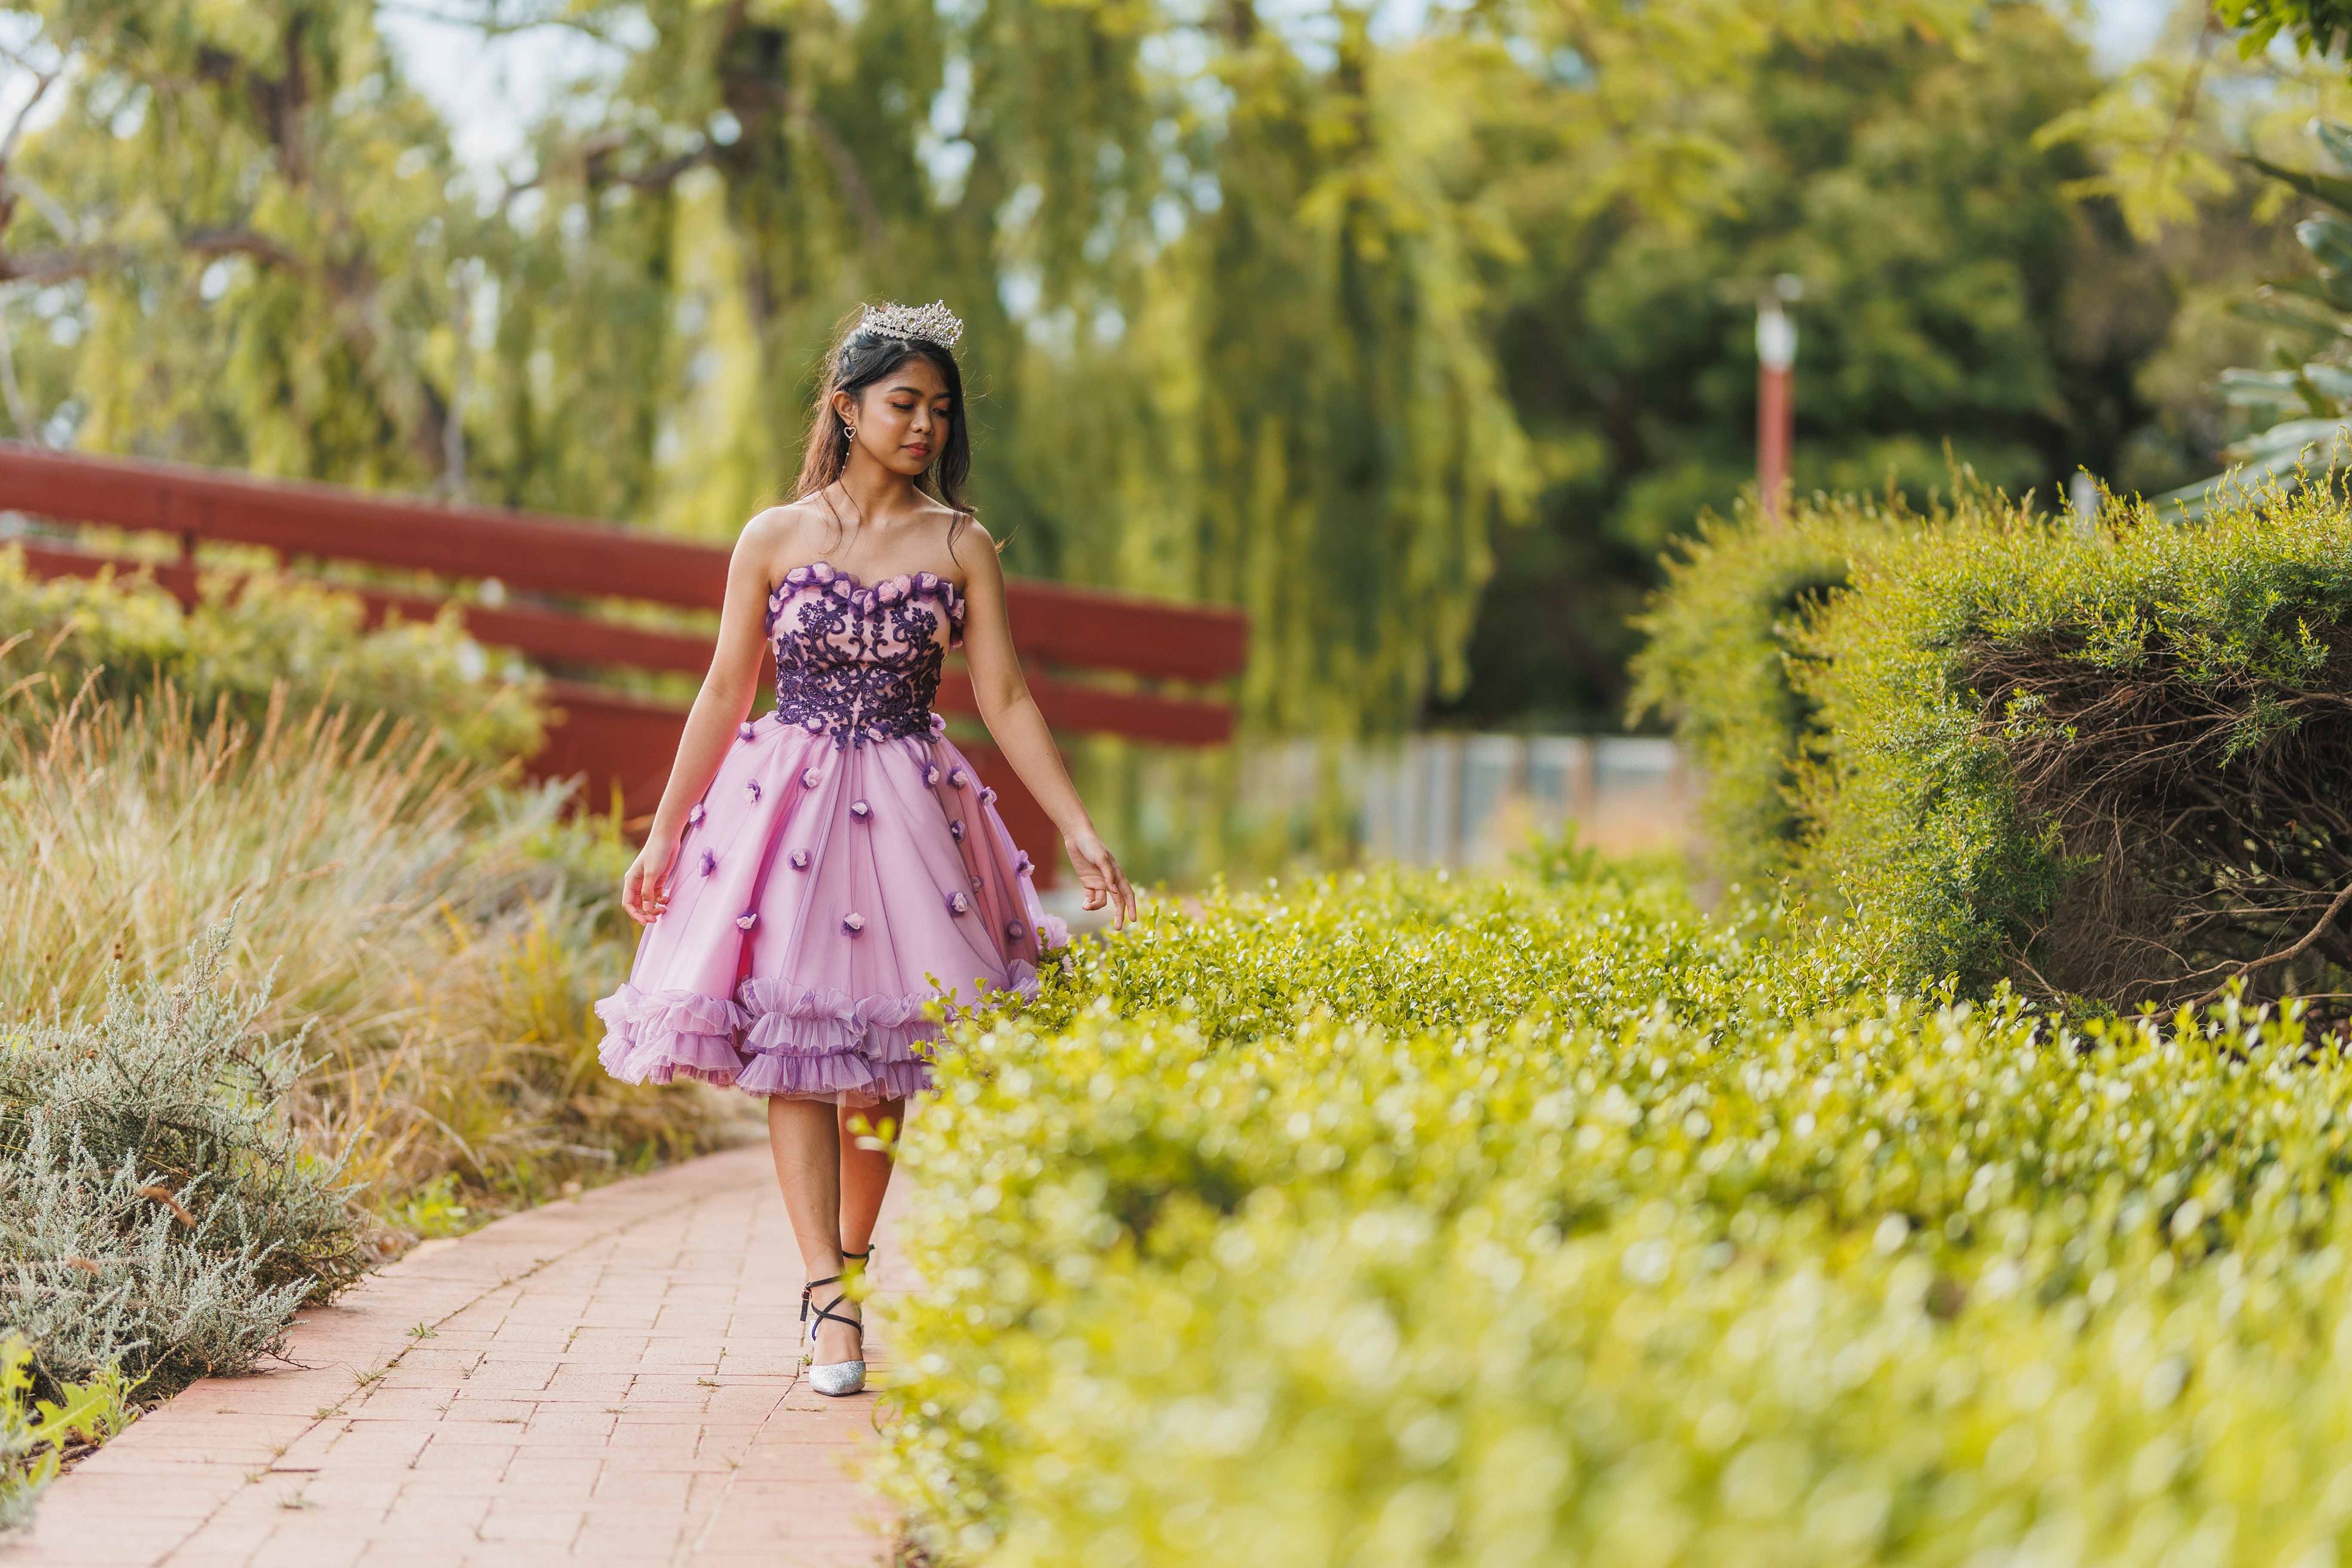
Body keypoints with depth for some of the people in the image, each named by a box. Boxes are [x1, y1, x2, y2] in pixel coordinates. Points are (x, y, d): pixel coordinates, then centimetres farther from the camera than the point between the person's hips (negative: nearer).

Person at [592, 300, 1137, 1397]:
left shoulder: (959, 545, 4)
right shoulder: (775, 539, 3)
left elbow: (1006, 701, 2)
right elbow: (724, 694, 7)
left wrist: (1080, 832, -5)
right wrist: (662, 836, 6)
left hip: (907, 808, 1)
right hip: (785, 800, -1)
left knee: (883, 1053, 2)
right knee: (793, 1051, -9)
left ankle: (849, 1262, 22)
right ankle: (831, 1305, -10)